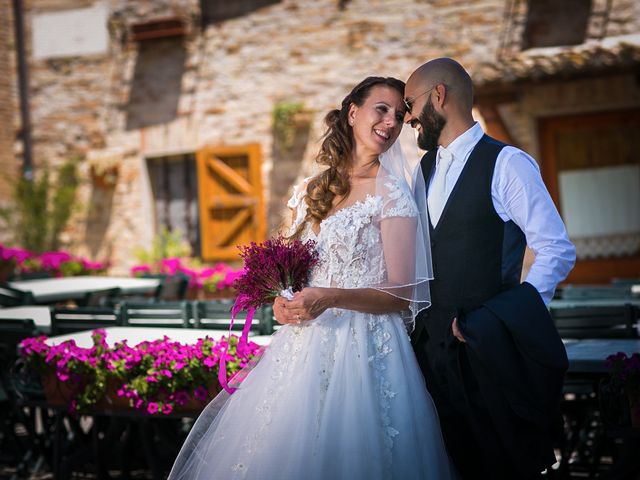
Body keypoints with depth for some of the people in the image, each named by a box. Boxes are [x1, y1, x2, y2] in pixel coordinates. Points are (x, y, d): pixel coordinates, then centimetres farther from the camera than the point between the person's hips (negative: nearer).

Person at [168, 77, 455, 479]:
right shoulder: (311, 191, 11)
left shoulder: (393, 194, -5)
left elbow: (401, 294, -9)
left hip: (362, 352, -5)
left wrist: (329, 298, -23)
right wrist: (283, 300, -2)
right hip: (301, 350, 6)